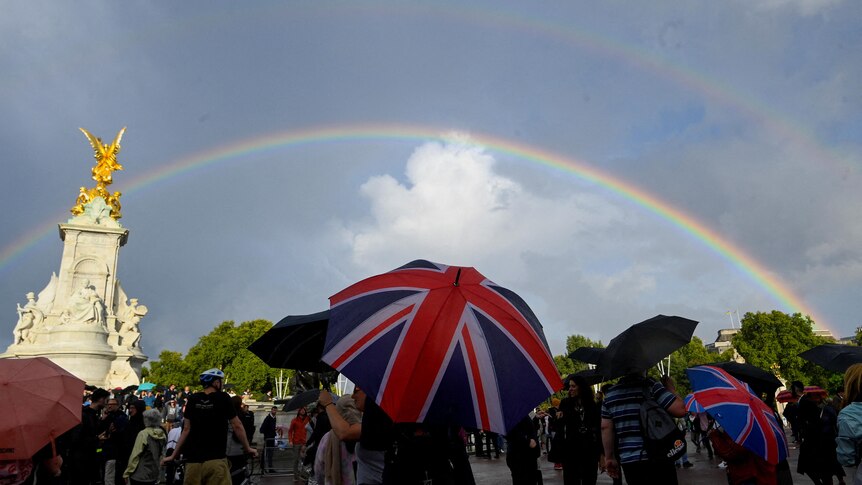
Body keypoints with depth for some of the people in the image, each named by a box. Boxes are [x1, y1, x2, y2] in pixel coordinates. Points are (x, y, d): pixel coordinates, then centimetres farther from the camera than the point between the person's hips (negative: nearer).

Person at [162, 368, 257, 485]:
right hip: (216, 460, -4)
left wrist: (173, 455, 14)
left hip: (193, 460, 4)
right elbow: (237, 426, 0)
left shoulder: (192, 399, 6)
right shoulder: (223, 398, -3)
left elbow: (186, 429, 6)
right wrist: (248, 448, 11)